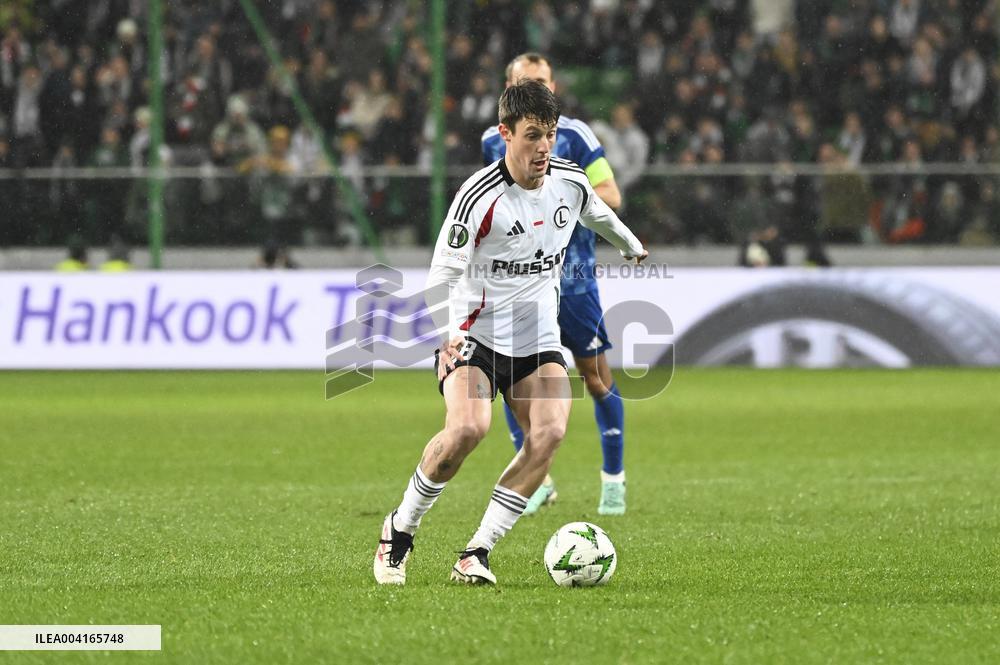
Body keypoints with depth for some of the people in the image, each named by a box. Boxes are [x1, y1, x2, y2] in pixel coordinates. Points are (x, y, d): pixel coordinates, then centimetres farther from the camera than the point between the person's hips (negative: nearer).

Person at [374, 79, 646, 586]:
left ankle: (476, 553, -14)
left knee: (549, 434, -21)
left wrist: (631, 247, 44)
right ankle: (400, 531, -6)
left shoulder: (571, 182, 0)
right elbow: (442, 273, -18)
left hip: (539, 340, 5)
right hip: (475, 335, -5)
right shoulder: (479, 196, -17)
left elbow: (599, 215, 25)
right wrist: (448, 333, -34)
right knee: (468, 427, -29)